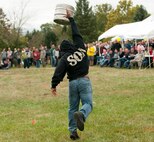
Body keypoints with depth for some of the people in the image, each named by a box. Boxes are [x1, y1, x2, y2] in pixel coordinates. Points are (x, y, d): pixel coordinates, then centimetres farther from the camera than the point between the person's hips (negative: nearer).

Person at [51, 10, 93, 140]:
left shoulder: (64, 58, -3)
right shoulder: (80, 48, 4)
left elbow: (59, 72, -12)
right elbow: (76, 34, 13)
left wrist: (54, 85, -9)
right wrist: (71, 19, 21)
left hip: (73, 83, 0)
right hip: (84, 81, 0)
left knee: (72, 108, 12)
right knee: (88, 104, -3)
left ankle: (73, 130, 8)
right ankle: (81, 114, -36)